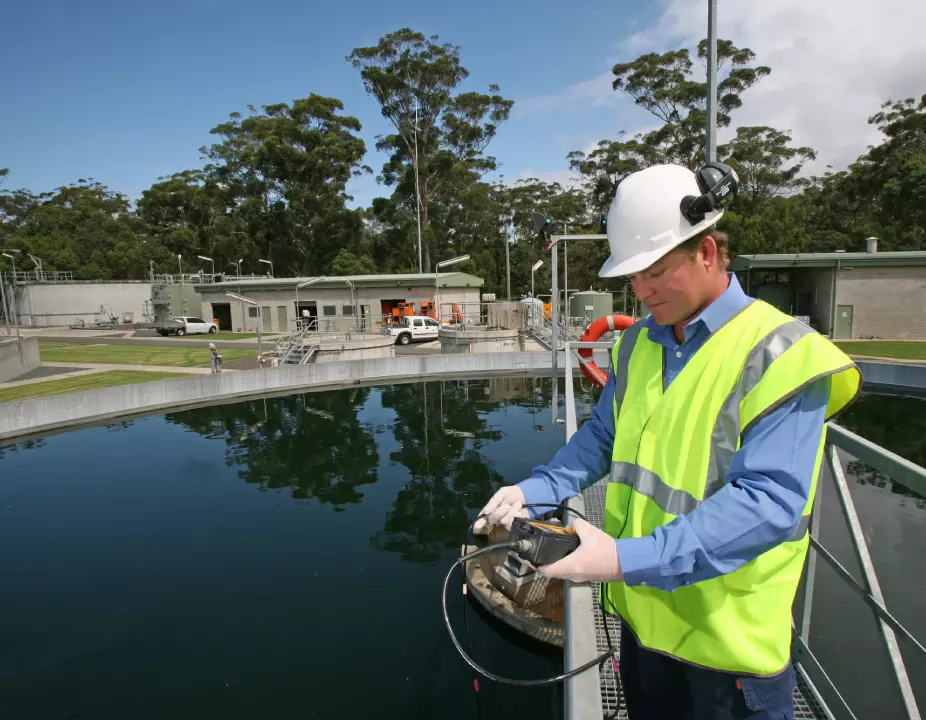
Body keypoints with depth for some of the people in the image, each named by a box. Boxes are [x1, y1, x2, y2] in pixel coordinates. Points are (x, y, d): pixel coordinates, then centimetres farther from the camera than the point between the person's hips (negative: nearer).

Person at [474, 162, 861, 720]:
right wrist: (536, 491, -7)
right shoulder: (638, 343, 2)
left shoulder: (780, 353, -19)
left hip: (728, 634, -5)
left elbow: (767, 501, -27)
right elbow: (604, 437, 9)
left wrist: (631, 558, -34)